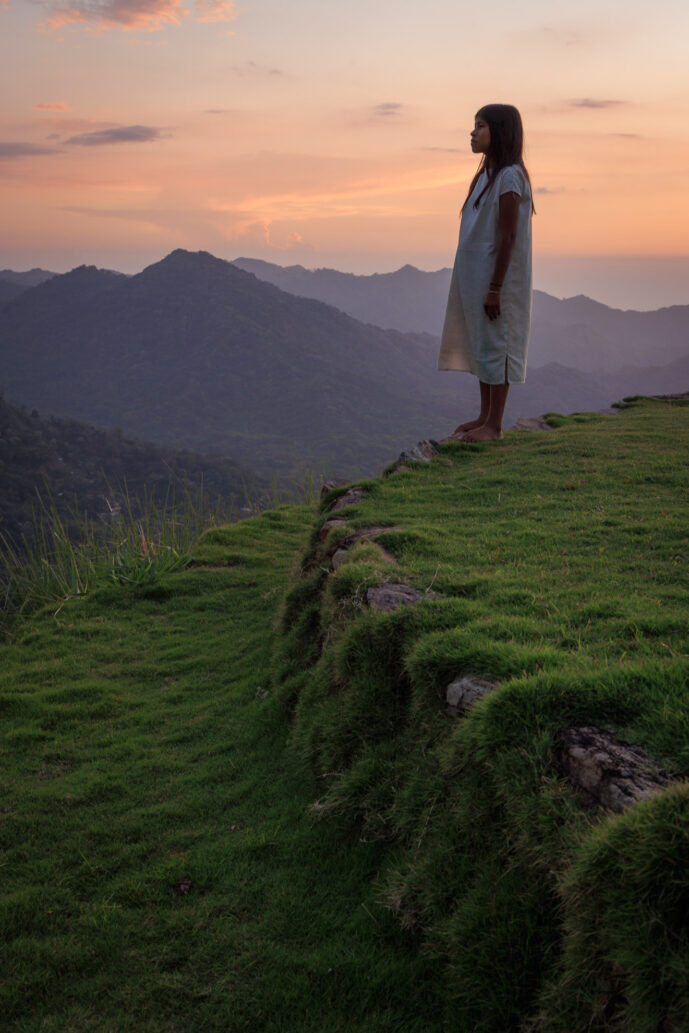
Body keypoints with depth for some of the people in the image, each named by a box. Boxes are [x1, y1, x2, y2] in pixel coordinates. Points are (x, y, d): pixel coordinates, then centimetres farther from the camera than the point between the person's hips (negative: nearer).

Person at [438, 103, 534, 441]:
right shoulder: (487, 174, 14)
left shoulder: (510, 177, -15)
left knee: (495, 346, -3)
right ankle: (485, 416, 23)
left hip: (497, 278, -9)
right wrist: (479, 286, 16)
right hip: (475, 277, 9)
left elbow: (508, 238, -19)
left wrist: (494, 288, -21)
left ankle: (494, 425, 4)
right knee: (481, 345, 13)